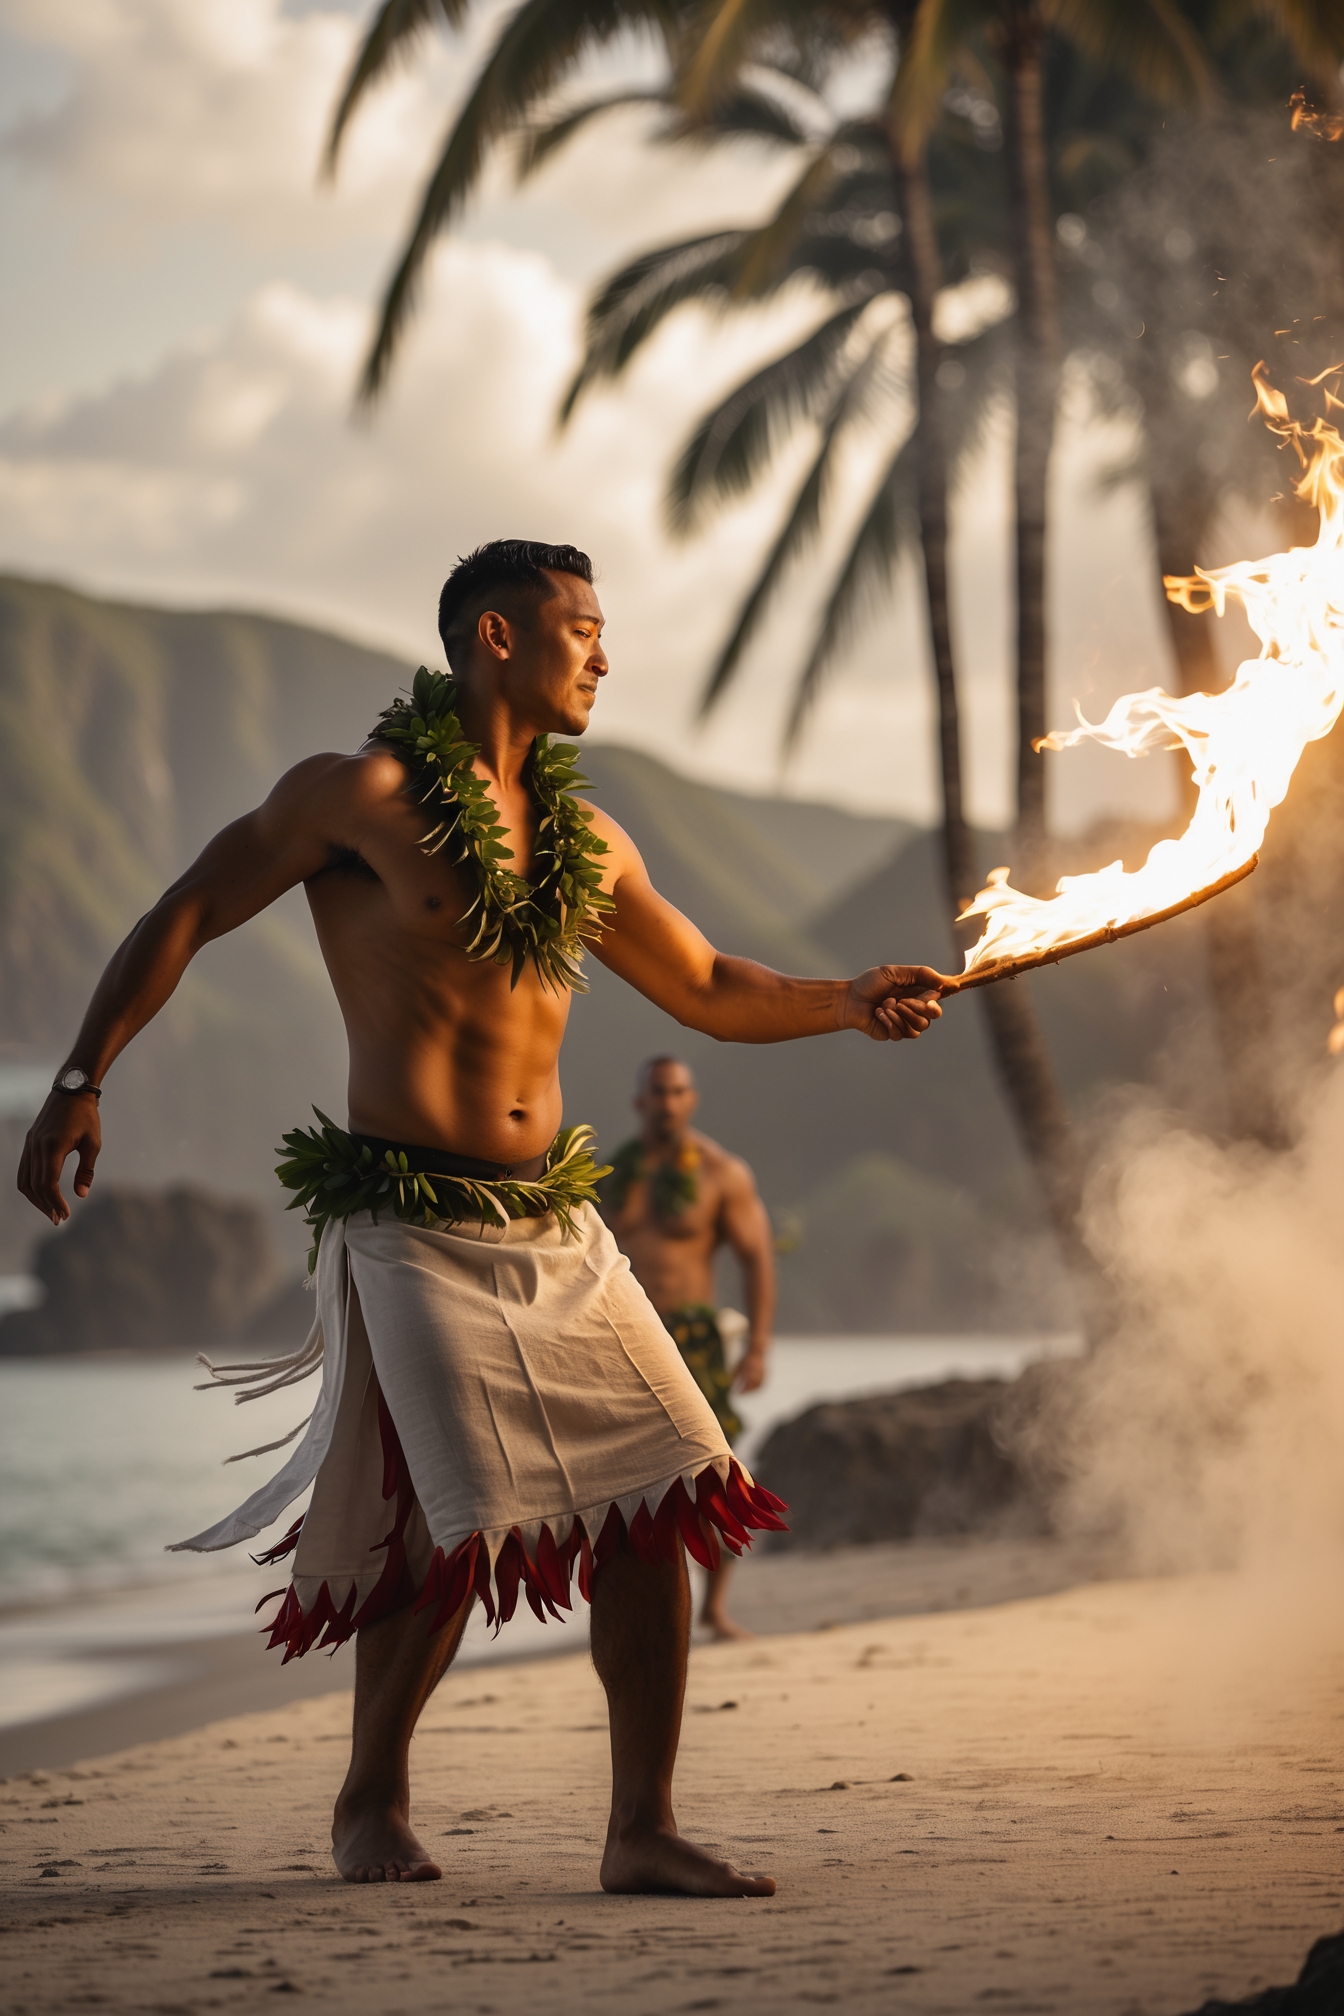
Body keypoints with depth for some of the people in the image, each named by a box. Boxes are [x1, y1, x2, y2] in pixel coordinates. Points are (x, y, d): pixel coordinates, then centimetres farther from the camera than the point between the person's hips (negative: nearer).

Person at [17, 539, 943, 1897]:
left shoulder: (583, 839, 16)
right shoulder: (364, 794, -3)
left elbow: (708, 990, 24)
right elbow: (184, 919, 1)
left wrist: (848, 1004, 7)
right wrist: (81, 1083, -6)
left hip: (558, 1225, 7)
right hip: (415, 1224, -6)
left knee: (655, 1497, -4)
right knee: (462, 1522, -14)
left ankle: (643, 1832, 3)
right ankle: (370, 1802, 10)